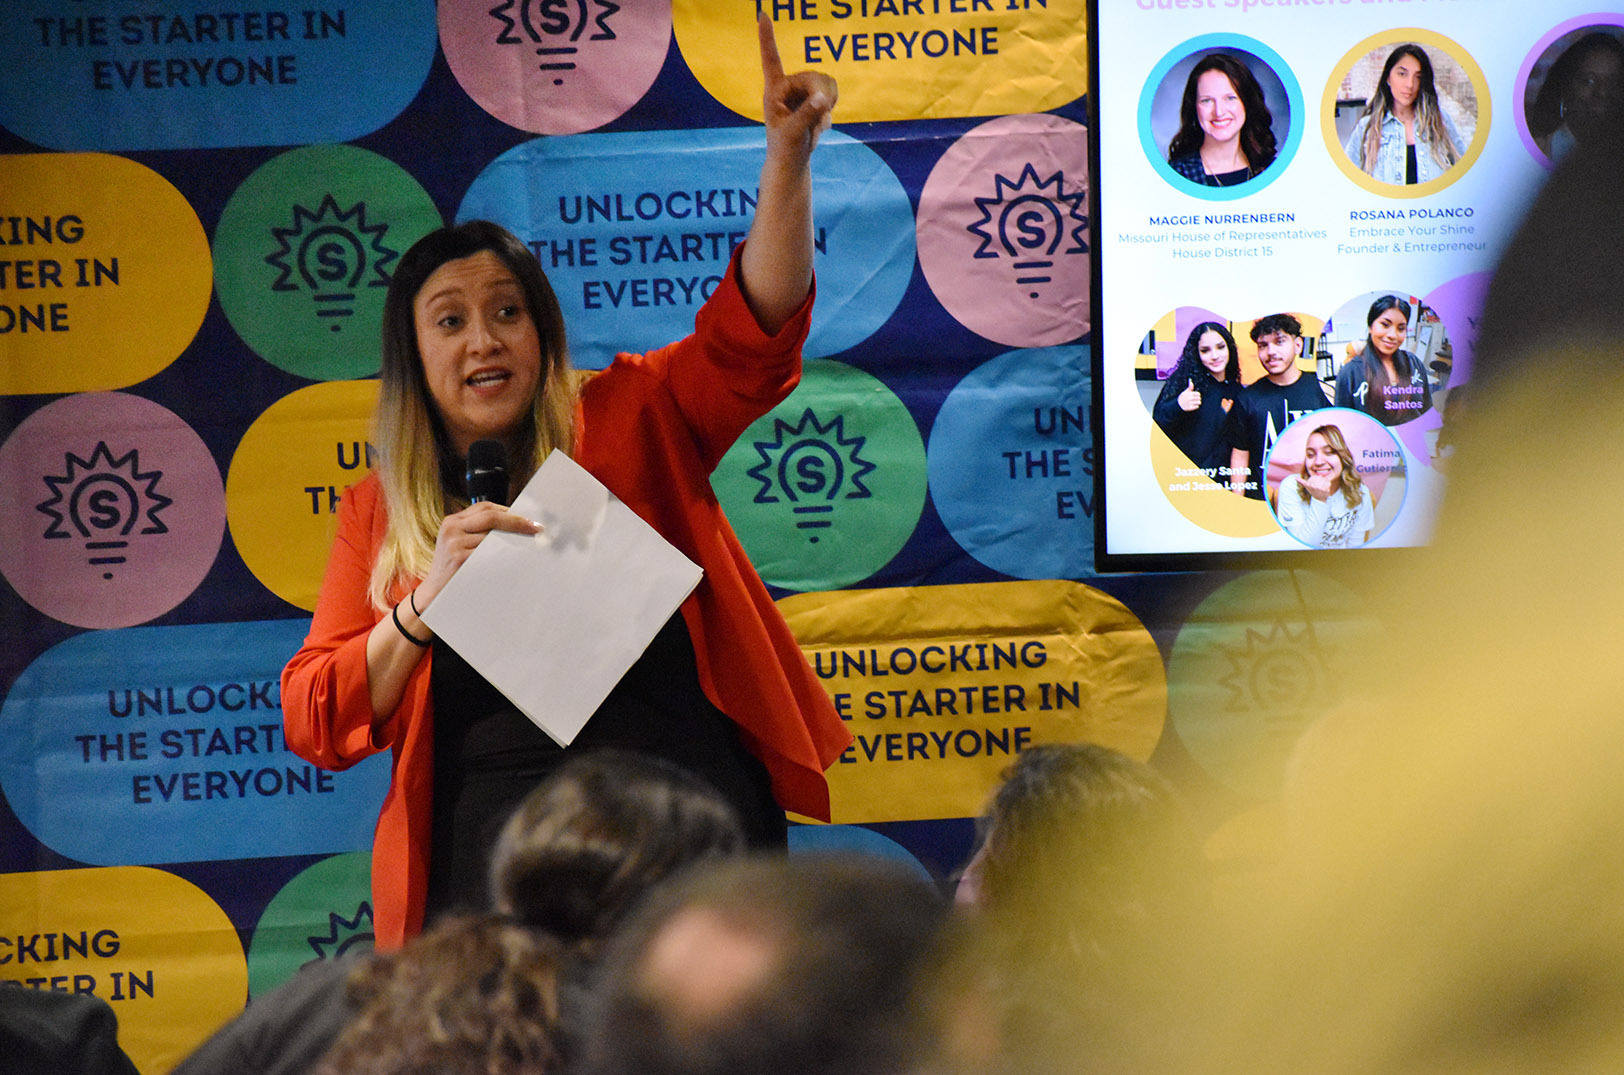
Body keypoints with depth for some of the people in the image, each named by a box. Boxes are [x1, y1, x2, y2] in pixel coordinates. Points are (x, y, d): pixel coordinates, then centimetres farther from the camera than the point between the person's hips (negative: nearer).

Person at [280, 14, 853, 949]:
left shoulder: (627, 422, 11)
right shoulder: (381, 512, 14)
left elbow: (756, 322, -2)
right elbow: (315, 723, 7)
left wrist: (790, 155, -16)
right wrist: (427, 601, -9)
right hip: (494, 865, 1)